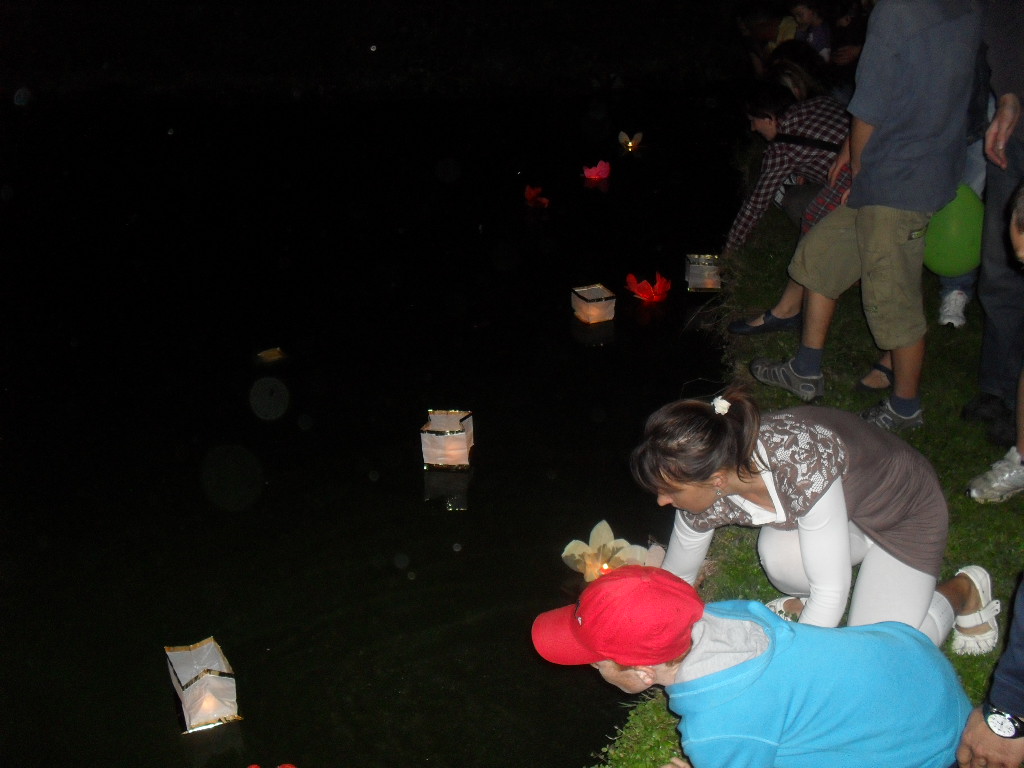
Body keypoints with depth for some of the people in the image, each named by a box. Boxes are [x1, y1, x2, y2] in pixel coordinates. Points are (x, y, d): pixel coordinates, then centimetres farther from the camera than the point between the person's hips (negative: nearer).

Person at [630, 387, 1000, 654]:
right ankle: (808, 597, 5)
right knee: (778, 552, -31)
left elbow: (831, 593, -33)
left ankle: (961, 591, 11)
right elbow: (675, 577, -3)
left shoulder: (801, 466, -42)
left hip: (906, 513, -4)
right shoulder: (706, 491, -22)